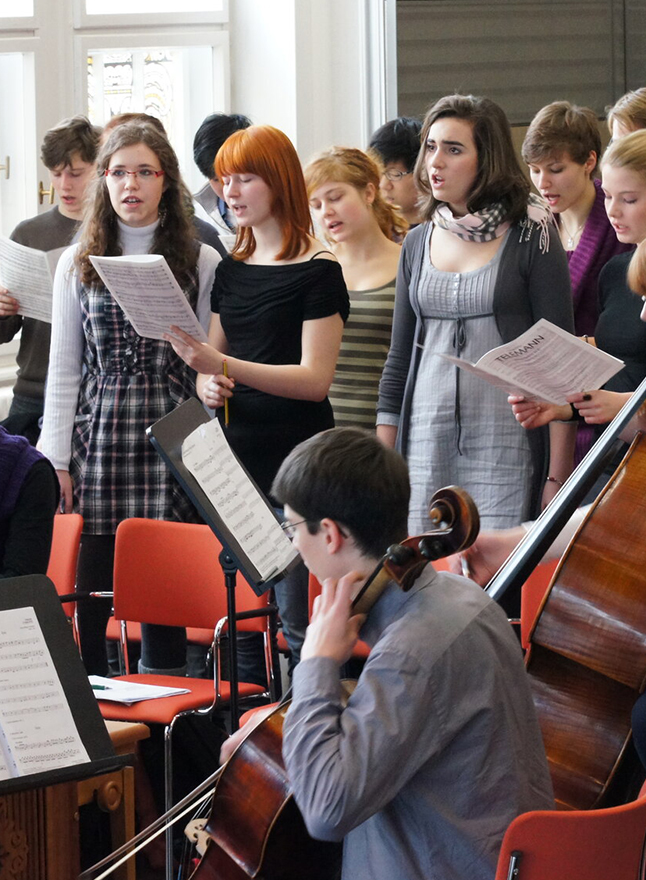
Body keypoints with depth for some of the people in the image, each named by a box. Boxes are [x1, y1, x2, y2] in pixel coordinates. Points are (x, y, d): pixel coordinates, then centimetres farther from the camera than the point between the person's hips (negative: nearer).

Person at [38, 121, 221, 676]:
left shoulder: (200, 262, 6)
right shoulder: (78, 264, 11)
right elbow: (63, 372, 10)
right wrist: (55, 462, 4)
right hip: (97, 441, 1)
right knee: (85, 596, -2)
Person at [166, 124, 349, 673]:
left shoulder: (317, 270, -6)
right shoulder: (231, 270, 14)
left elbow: (315, 378, -14)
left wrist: (222, 366, -22)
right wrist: (208, 387, -3)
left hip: (296, 460, -7)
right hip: (235, 453, 7)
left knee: (296, 616, -9)